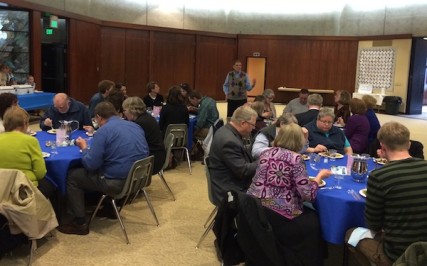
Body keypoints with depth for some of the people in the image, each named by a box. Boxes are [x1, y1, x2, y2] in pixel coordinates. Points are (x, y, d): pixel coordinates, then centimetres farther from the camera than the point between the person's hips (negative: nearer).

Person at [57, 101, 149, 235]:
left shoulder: (103, 131, -13)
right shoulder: (136, 126, 8)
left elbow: (90, 164, -15)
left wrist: (84, 148, 6)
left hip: (118, 182, -8)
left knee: (72, 176, 11)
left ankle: (80, 224, 13)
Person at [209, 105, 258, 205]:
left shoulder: (227, 130, 4)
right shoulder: (229, 141, -26)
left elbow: (242, 156, 12)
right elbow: (243, 171, -21)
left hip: (230, 184, 10)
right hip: (230, 192, -10)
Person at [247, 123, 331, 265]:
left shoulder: (265, 153, 8)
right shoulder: (295, 158, -10)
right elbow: (309, 194, -12)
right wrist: (320, 176, 5)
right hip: (278, 218, -7)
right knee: (313, 220, 21)